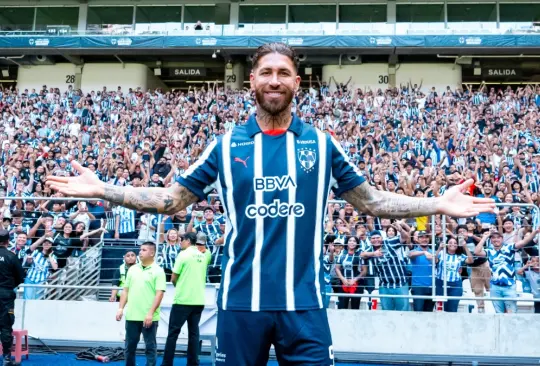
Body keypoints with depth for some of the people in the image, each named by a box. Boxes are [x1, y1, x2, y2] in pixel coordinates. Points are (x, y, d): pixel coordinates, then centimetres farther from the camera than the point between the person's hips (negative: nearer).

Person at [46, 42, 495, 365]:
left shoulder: (321, 144, 5)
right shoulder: (226, 145, 4)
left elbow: (371, 200, 12)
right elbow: (171, 199, 8)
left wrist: (439, 204, 3)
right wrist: (101, 189, 0)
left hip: (303, 302, 0)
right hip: (241, 301, 0)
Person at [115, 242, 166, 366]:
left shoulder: (158, 271, -6)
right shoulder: (132, 269, 11)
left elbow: (159, 294, -12)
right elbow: (126, 290, 15)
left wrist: (150, 313, -18)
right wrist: (121, 308, 6)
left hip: (149, 317, -5)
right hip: (132, 316, 5)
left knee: (150, 347, 2)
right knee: (129, 346, 13)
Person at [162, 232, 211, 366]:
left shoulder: (183, 254, -7)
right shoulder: (205, 255, 6)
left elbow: (173, 278, -3)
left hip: (183, 300, -5)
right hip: (198, 300, 5)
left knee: (173, 332, 2)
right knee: (194, 333, 7)